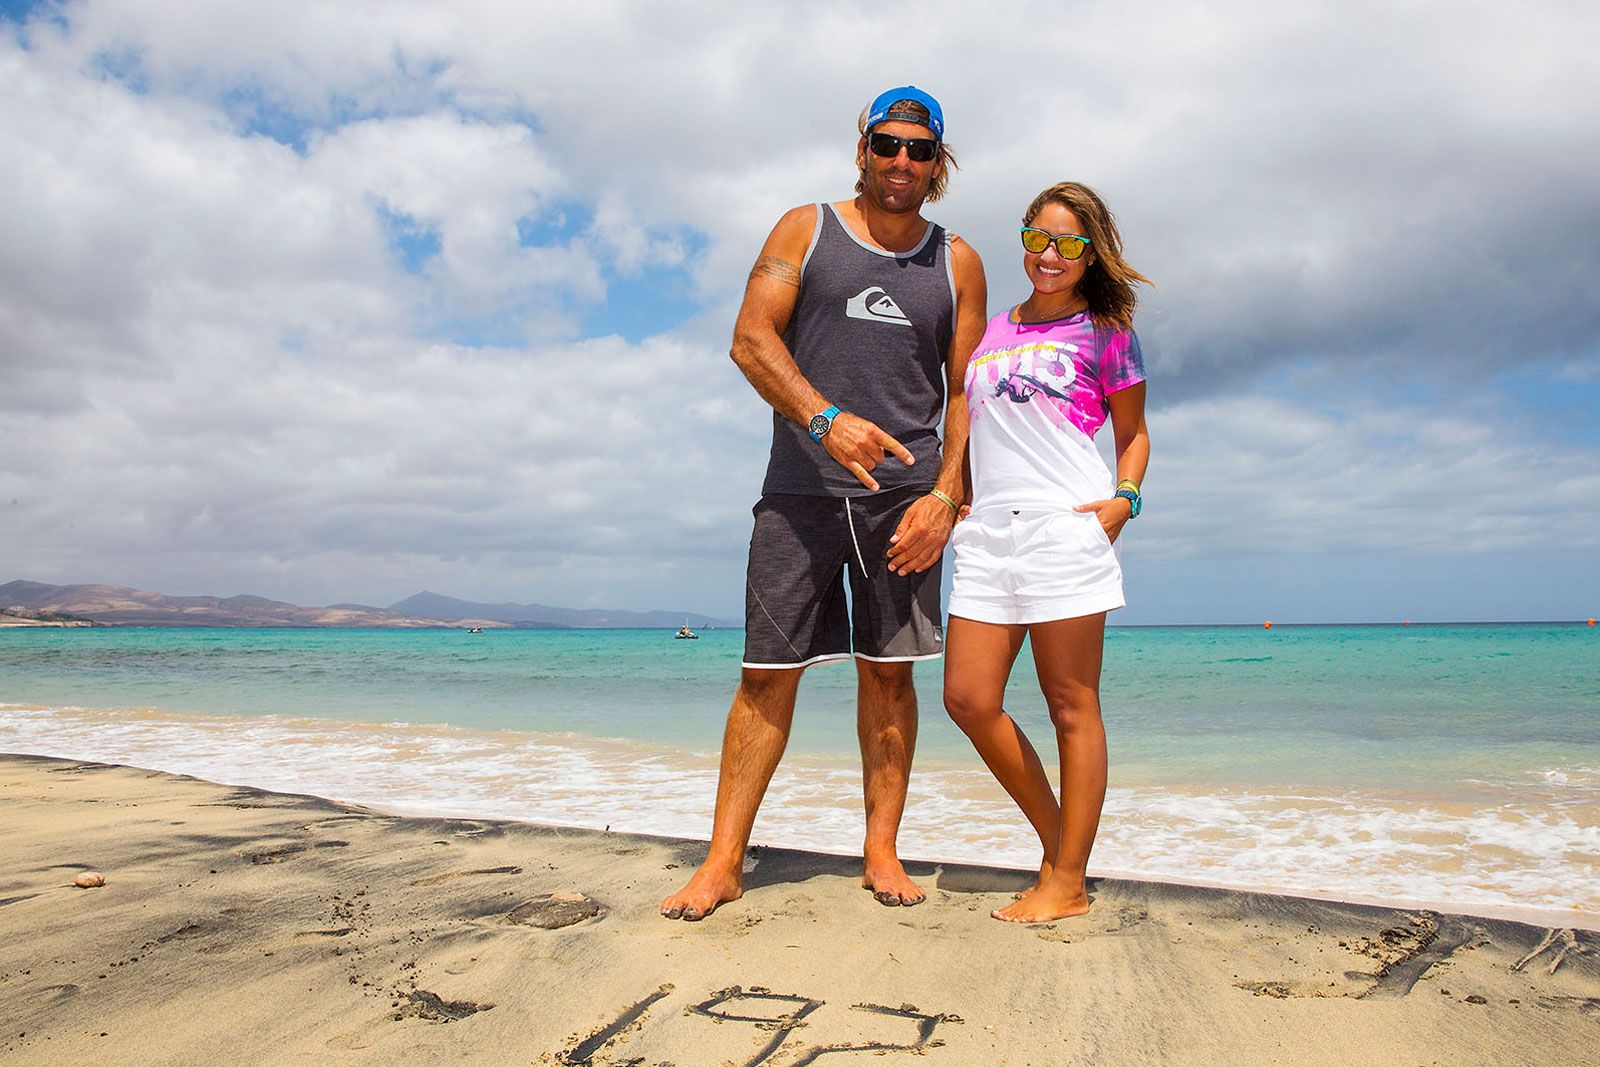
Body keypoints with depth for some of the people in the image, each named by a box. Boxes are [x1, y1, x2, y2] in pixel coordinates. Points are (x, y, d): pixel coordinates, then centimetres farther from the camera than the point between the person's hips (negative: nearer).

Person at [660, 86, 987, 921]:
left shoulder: (957, 264, 13)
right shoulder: (805, 230, 8)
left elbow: (966, 391, 9)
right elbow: (751, 340, -4)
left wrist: (945, 496, -4)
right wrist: (827, 420, -19)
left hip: (904, 494, 2)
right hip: (800, 487, -1)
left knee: (887, 670, 4)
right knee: (769, 671, -2)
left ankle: (881, 850, 15)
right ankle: (723, 862, 5)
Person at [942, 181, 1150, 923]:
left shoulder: (1104, 333, 10)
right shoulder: (989, 333, 20)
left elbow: (1133, 434, 14)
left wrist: (1124, 499, -2)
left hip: (1066, 527, -5)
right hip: (988, 531, 5)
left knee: (1071, 705, -1)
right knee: (968, 699, -1)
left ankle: (1068, 882, 8)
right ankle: (1056, 838, 17)